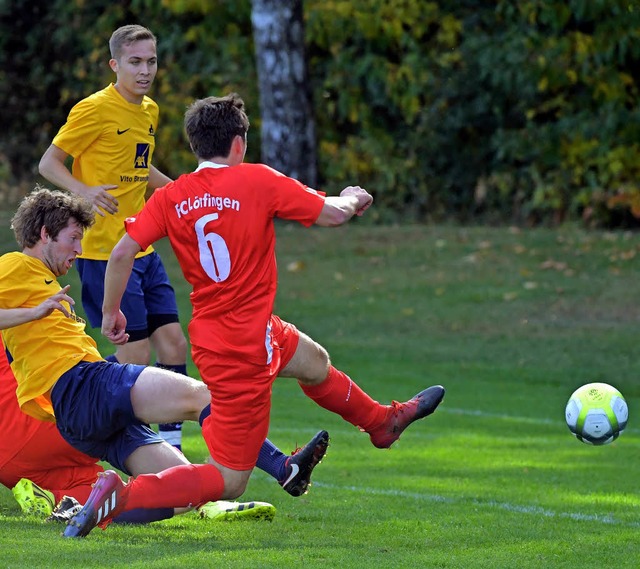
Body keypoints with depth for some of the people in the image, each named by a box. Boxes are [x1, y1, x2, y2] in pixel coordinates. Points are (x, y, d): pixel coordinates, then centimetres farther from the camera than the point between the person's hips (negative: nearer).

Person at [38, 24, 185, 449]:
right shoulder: (95, 110, -11)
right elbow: (49, 163, -9)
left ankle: (171, 445, 9)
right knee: (137, 354, -10)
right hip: (104, 250, -8)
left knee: (173, 343, 2)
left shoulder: (149, 111, 13)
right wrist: (84, 191, -26)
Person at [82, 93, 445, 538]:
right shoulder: (257, 181, -13)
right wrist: (353, 199, 16)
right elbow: (332, 214, -8)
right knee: (228, 481, -6)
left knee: (314, 362, 35)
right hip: (244, 350, -8)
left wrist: (112, 311, 5)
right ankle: (122, 496, -22)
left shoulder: (171, 197, -2)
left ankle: (383, 422, 60)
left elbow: (122, 253, -10)